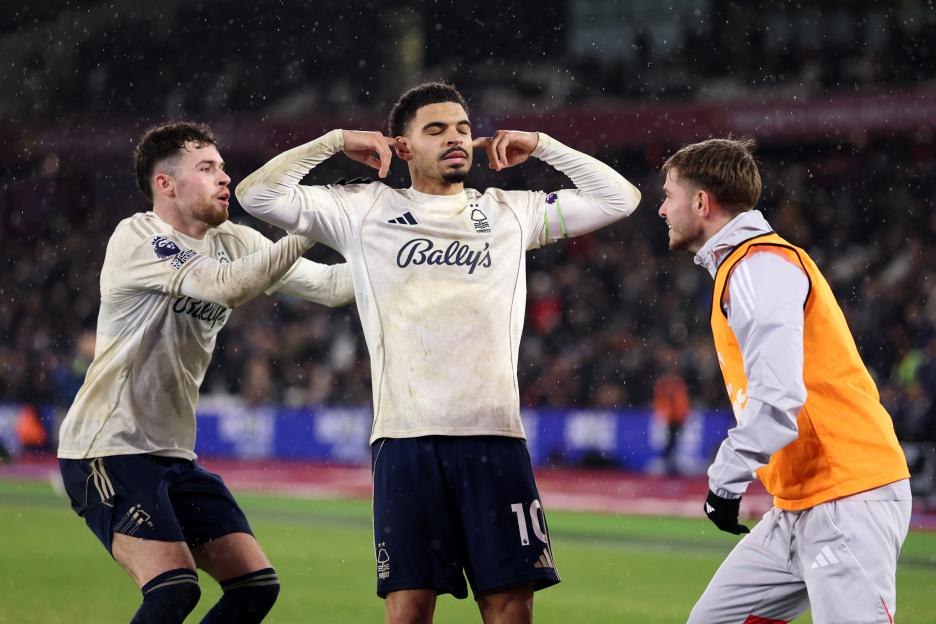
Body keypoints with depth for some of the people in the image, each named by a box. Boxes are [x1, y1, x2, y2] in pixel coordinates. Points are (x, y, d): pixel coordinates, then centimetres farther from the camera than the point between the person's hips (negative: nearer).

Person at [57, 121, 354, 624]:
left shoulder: (232, 242, 9)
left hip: (173, 453, 8)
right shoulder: (135, 238, -12)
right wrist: (307, 232, -24)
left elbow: (330, 286, 5)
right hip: (108, 448, -8)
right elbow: (225, 285, -26)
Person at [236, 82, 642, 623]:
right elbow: (258, 194, 5)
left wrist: (541, 146, 13)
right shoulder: (365, 210, 11)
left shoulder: (510, 212, 16)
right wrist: (336, 142, 6)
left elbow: (619, 198, 17)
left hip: (495, 436, 2)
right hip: (406, 437, -1)